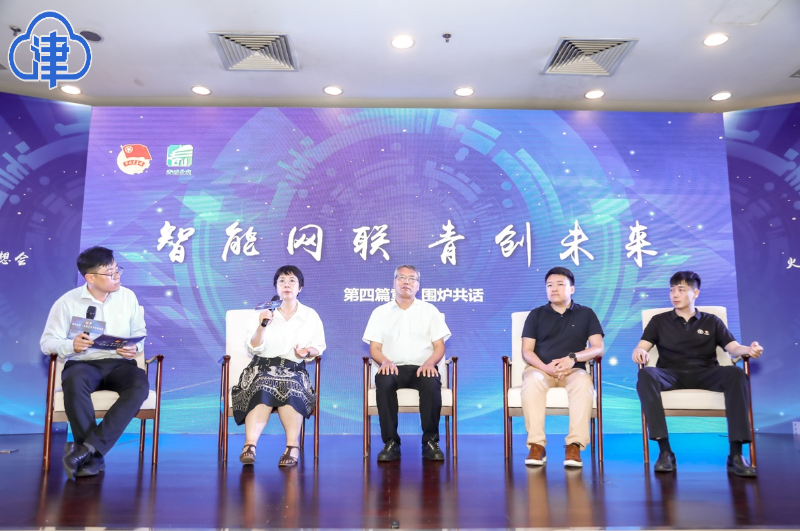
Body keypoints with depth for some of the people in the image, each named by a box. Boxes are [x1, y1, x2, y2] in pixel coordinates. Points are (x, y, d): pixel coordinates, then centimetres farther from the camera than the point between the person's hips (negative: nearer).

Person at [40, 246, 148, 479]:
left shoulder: (128, 297, 7)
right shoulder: (67, 302, 1)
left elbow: (140, 334, 12)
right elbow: (47, 341, 2)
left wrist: (135, 349, -12)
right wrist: (71, 345, -19)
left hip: (119, 364, 2)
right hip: (82, 364, -1)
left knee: (140, 385, -34)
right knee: (75, 382, -39)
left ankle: (88, 448, -35)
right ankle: (94, 457, -29)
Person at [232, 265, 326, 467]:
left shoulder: (311, 316, 12)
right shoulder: (265, 313, 11)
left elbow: (319, 346, 10)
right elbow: (254, 348, 4)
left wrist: (308, 351, -13)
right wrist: (261, 327, -13)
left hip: (294, 370, 0)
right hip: (263, 367, 0)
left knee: (290, 389, -33)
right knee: (262, 390, -32)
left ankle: (293, 447, -32)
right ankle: (250, 445, -41)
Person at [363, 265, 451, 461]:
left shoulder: (430, 310, 14)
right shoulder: (380, 312, 15)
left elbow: (439, 346, 8)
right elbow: (374, 348, 8)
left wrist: (430, 362, -13)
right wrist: (385, 361, -14)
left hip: (422, 368, 0)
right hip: (393, 368, 0)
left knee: (432, 383, -34)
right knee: (383, 381, -34)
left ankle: (431, 442, -19)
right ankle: (390, 443, -23)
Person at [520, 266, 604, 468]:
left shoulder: (586, 314, 11)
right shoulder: (536, 314, 11)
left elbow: (599, 348, 1)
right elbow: (527, 351, 4)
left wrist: (573, 358, -18)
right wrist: (546, 367, -17)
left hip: (573, 370, 0)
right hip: (541, 369, 0)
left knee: (584, 383, -35)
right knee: (532, 380, -35)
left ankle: (575, 445, -33)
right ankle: (536, 445, -34)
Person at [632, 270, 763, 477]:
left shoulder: (712, 321, 20)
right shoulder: (659, 321, 17)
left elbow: (733, 348, 8)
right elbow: (641, 348, 6)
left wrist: (749, 350, -17)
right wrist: (639, 352, -20)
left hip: (705, 374, 1)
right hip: (671, 375, -1)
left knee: (736, 373, -31)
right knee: (646, 375, -35)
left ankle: (736, 454, -30)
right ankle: (665, 451, -36)